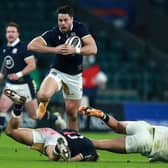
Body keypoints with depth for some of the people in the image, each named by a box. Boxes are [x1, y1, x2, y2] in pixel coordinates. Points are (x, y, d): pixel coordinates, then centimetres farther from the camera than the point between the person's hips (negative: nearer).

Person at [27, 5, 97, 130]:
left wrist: (75, 50, -34)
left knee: (72, 112, 7)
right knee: (43, 95, -30)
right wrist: (54, 49, -32)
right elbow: (32, 46, -25)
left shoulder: (79, 28, -12)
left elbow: (93, 49, -19)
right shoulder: (53, 33, -17)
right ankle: (44, 104, 7)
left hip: (75, 76, 2)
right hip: (58, 72, -2)